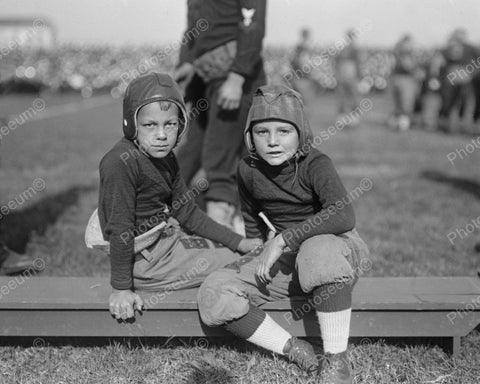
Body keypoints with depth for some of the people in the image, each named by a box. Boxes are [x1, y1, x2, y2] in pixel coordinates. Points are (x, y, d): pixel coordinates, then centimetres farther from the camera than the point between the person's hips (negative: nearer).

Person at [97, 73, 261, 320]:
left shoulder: (166, 159, 5)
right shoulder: (122, 162, -24)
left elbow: (186, 212, 9)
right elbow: (120, 228, -24)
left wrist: (238, 242, 4)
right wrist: (121, 288, -23)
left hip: (167, 239, 9)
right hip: (144, 259, -9)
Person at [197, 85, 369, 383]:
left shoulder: (315, 164, -17)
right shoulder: (248, 170, 0)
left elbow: (343, 216, -35)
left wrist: (283, 239, -35)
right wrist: (265, 252, 10)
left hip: (334, 245, -5)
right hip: (282, 259, 5)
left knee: (319, 251, -44)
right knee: (214, 294, -16)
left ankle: (336, 359, -28)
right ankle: (293, 349, -12)